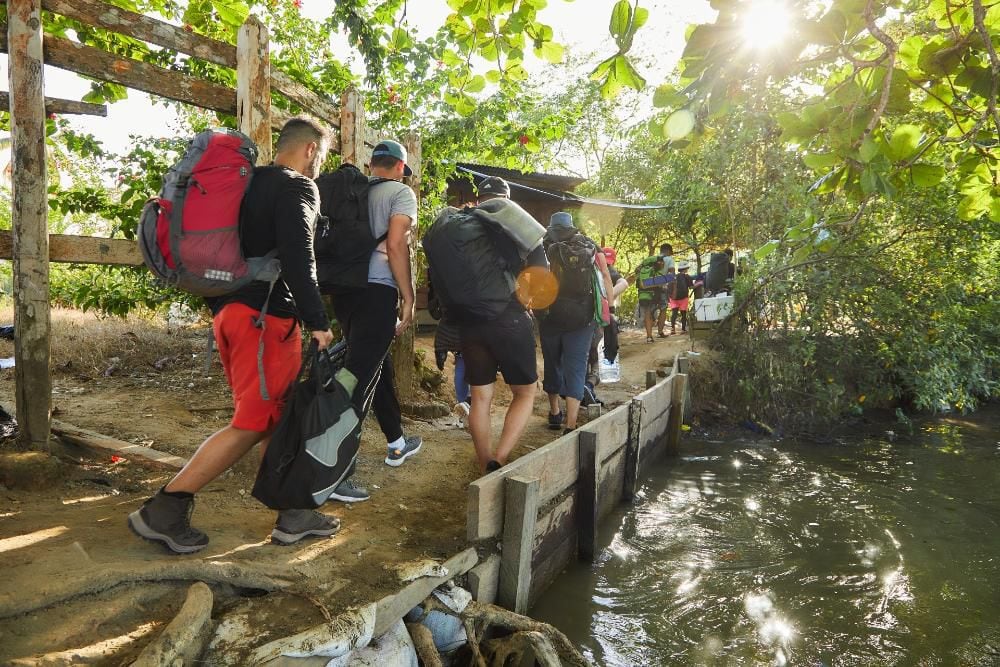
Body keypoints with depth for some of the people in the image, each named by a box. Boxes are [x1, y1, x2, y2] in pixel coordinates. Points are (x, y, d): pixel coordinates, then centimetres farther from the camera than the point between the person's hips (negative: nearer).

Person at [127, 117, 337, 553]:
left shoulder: (249, 183, 20)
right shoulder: (297, 188, -6)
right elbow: (297, 259, -20)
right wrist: (317, 321, -17)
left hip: (229, 308, 9)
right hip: (264, 316, -9)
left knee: (276, 417, 12)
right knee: (253, 423, -3)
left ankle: (293, 514, 17)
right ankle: (163, 510, 0)